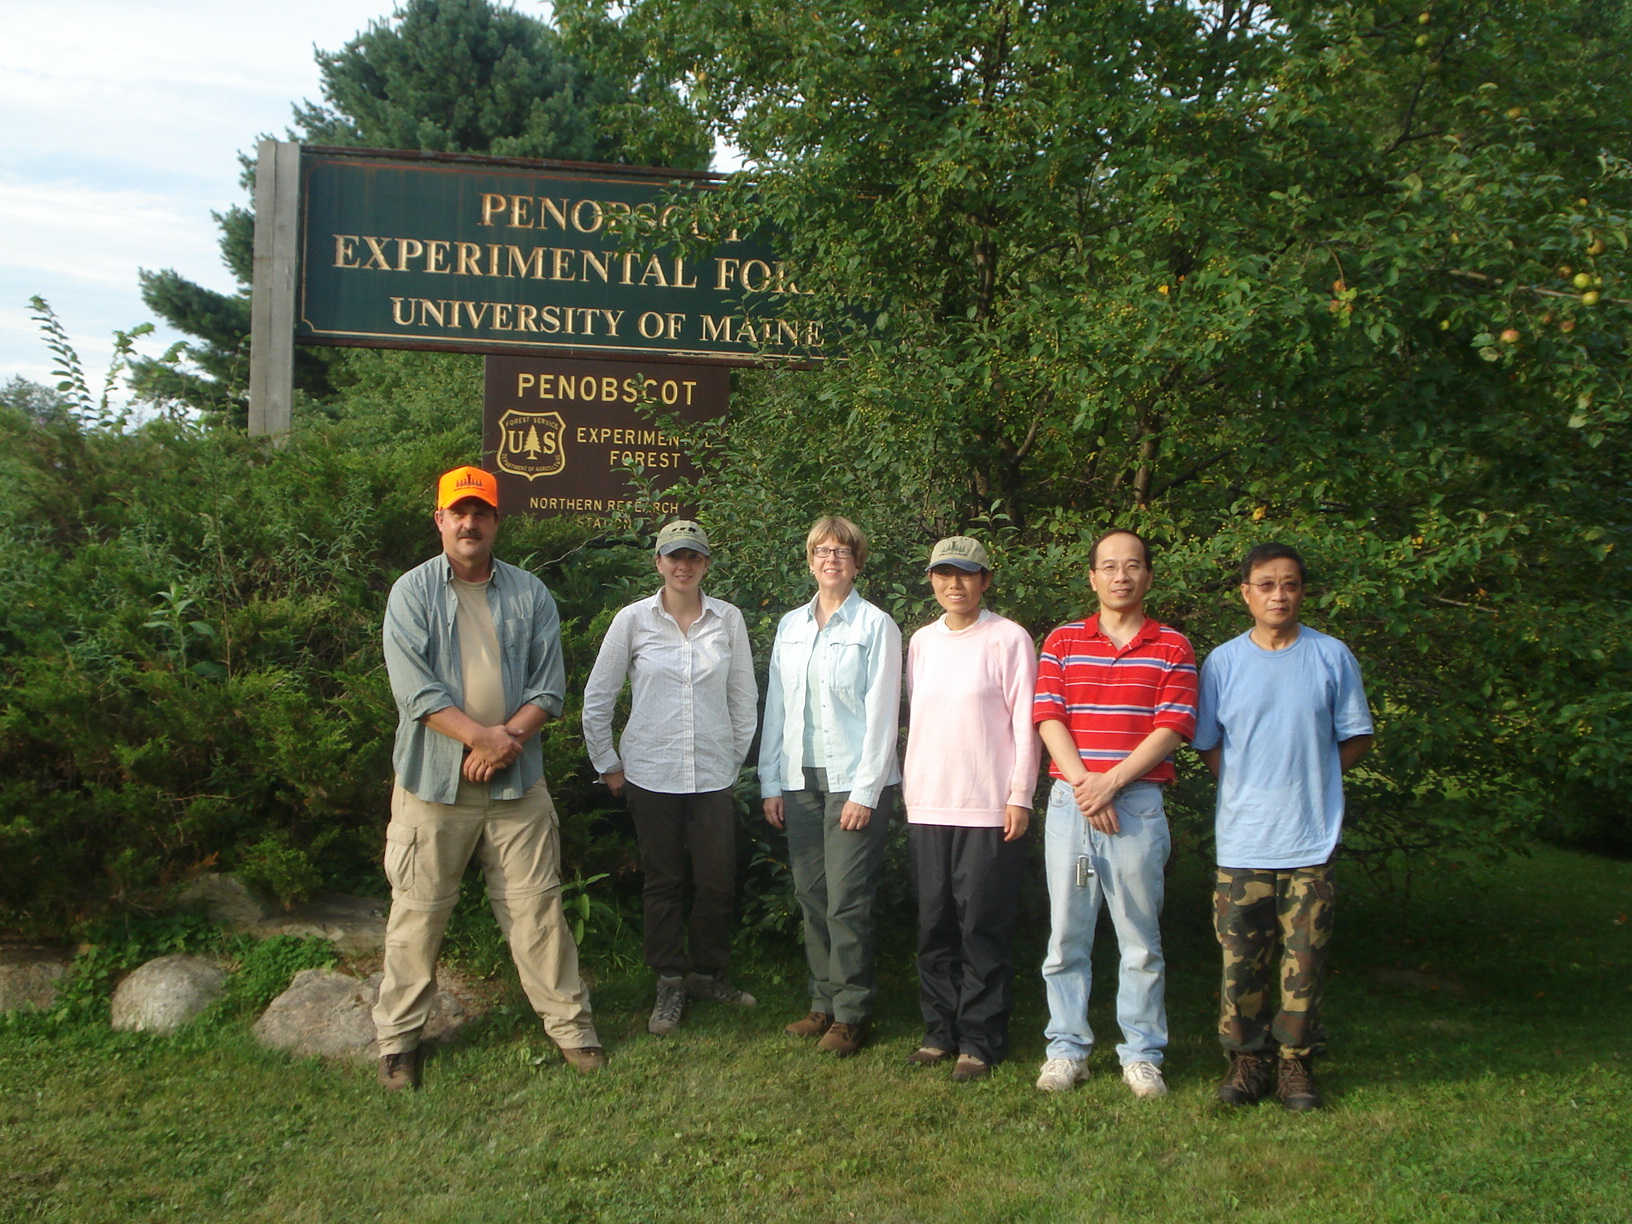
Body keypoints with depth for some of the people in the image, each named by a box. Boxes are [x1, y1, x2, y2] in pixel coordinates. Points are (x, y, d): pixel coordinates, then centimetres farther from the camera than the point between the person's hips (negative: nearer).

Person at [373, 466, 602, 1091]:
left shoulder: (529, 594, 7)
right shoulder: (413, 592, -1)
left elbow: (549, 685, 3)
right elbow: (415, 687, -10)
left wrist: (509, 737, -13)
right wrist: (481, 735, -17)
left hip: (517, 782, 2)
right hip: (432, 782, -2)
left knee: (537, 907, 6)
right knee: (418, 912, 5)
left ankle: (568, 1020, 18)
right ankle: (397, 1036, 19)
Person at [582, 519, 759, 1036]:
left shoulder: (728, 620, 1)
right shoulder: (634, 619, -2)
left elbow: (744, 697, 9)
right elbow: (597, 696, 4)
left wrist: (736, 759, 9)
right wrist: (607, 763, 6)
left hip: (713, 775, 1)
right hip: (652, 773, -1)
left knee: (718, 881, 3)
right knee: (663, 881, 7)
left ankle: (707, 973, 24)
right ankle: (670, 983, 21)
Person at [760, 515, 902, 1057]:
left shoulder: (875, 626, -2)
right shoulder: (790, 626, 13)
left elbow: (882, 713, -6)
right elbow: (775, 708, 13)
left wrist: (864, 792, -11)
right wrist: (771, 783, 8)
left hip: (855, 781, -5)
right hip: (800, 781, 5)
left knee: (847, 901, -6)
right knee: (810, 896, 7)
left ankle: (851, 1013, 5)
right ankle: (824, 1002, 19)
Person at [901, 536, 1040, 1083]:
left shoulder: (1008, 639, -3)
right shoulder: (922, 642, 12)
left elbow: (1025, 723, -5)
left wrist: (1020, 797, -9)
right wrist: (908, 788, 14)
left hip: (988, 808, -5)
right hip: (927, 806, 5)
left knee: (983, 928, -1)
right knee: (934, 926, 8)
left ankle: (980, 1042, 8)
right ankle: (940, 1032, 18)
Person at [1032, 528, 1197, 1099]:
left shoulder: (1173, 647, 6)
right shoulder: (1062, 642, 10)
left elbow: (1172, 729, -3)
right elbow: (1048, 718, 1)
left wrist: (1112, 781, -13)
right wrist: (1083, 783, -12)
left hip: (1138, 804, -1)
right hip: (1069, 803, 1)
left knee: (1140, 938, 4)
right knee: (1066, 934, 5)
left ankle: (1142, 1054, 15)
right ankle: (1067, 1048, 16)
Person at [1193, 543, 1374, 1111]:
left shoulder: (1331, 657, 3)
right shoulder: (1222, 662, 4)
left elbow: (1354, 738, 9)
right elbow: (1207, 744, 11)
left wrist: (1307, 781, 1)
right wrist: (1247, 789, 1)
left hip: (1312, 836, 0)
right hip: (1242, 836, 0)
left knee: (1304, 957, 4)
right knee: (1241, 957, 3)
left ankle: (1295, 1061, 16)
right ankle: (1248, 1058, 16)